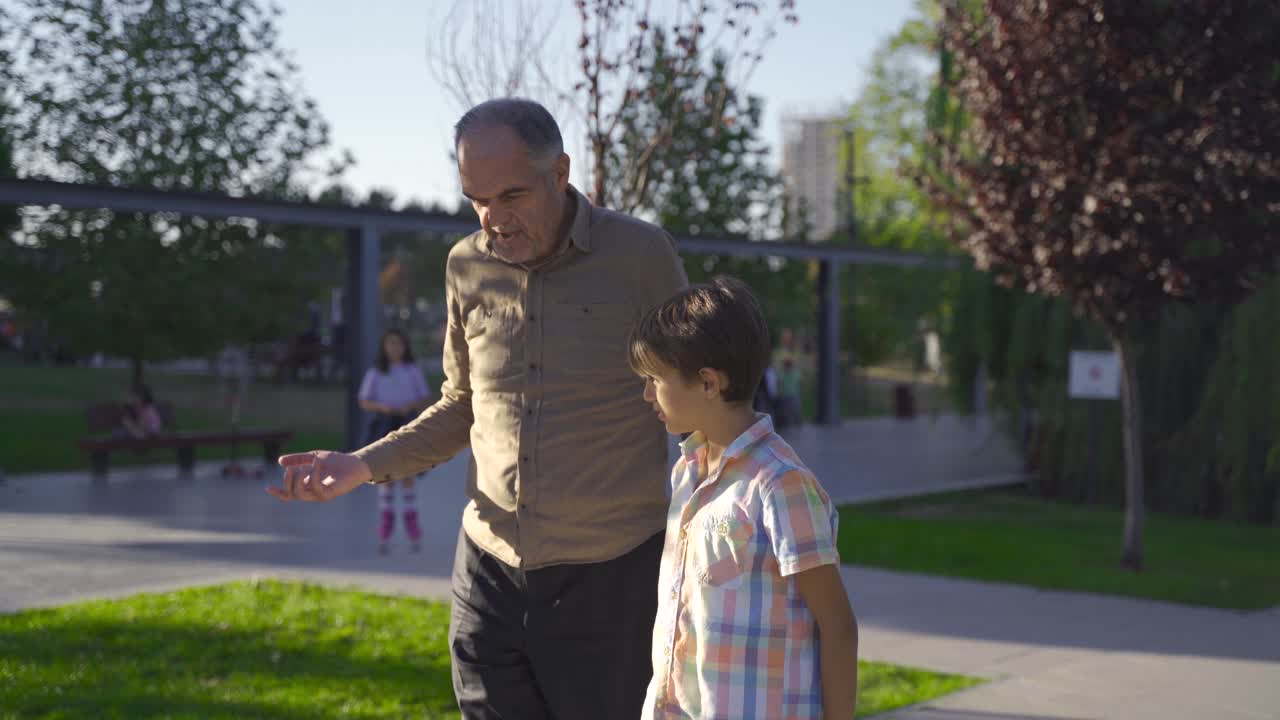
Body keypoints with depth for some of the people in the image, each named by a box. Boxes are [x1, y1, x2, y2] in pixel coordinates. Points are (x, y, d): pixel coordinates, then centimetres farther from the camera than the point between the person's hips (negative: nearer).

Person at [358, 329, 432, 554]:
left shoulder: (413, 371, 7)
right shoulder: (375, 373, 6)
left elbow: (426, 400, 7)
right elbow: (364, 402, 5)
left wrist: (411, 406, -13)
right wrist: (381, 407, -14)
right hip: (384, 426, 0)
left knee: (407, 475, -1)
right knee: (385, 475, -1)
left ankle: (413, 532, 5)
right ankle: (384, 534, 5)